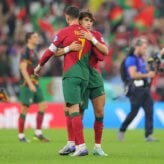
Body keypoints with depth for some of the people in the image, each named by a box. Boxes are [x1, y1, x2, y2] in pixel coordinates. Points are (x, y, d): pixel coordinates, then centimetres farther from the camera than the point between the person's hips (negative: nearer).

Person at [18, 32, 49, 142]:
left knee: (43, 105, 0)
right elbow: (23, 69, -18)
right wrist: (30, 84, -24)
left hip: (35, 84, 9)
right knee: (25, 108, -4)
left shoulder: (34, 52, 16)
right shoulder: (25, 52, -11)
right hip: (27, 84, -9)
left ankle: (38, 133, 5)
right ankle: (21, 135, 4)